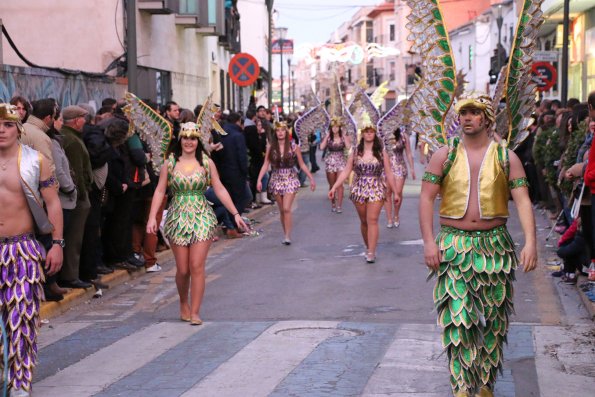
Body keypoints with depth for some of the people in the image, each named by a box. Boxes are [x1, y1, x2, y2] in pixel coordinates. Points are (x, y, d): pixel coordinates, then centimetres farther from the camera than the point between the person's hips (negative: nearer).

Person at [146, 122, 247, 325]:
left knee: (197, 266, -8)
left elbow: (220, 190, 4)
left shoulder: (207, 162, 3)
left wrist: (235, 214, -1)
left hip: (202, 217, 0)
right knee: (182, 269, 3)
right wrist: (152, 217, -9)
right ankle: (183, 304, 29)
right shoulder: (170, 163, 3)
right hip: (178, 217, 0)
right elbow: (160, 191, 1)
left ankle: (195, 312, -1)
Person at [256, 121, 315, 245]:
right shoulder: (271, 147, 0)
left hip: (290, 180, -2)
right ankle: (286, 234, 20)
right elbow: (265, 165, -1)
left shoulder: (294, 147, -3)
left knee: (287, 209, -14)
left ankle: (287, 236, -12)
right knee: (282, 210, 8)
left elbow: (302, 165, 4)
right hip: (276, 180, 2)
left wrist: (311, 178, 2)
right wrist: (259, 179, -12)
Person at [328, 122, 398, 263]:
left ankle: (371, 252, -12)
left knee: (372, 220, -11)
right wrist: (334, 187, -4)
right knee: (363, 221, 8)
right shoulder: (355, 151, 5)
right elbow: (346, 171, 4)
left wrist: (395, 192, 3)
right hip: (359, 189, 2)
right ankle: (368, 247, 23)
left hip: (376, 189, -2)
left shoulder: (381, 152, 2)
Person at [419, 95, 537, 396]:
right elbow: (426, 197, 1)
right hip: (454, 247, -1)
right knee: (457, 317, -10)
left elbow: (522, 201, -2)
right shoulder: (444, 155, 4)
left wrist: (530, 241, -15)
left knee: (492, 319, 8)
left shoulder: (506, 158, 4)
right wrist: (428, 242, -9)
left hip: (494, 247, 1)